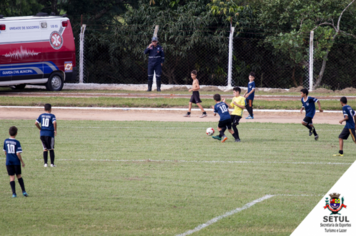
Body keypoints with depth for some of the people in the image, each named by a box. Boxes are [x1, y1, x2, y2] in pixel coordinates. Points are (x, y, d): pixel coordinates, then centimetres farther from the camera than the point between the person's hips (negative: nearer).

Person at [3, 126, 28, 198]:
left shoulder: (6, 141, 0)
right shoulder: (17, 142, -11)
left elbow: (5, 152, 9)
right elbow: (18, 154, -14)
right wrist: (22, 162, -3)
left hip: (9, 162, 2)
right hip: (16, 162, -2)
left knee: (12, 177, 3)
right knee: (19, 176, 13)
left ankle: (14, 193, -3)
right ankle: (24, 191, 11)